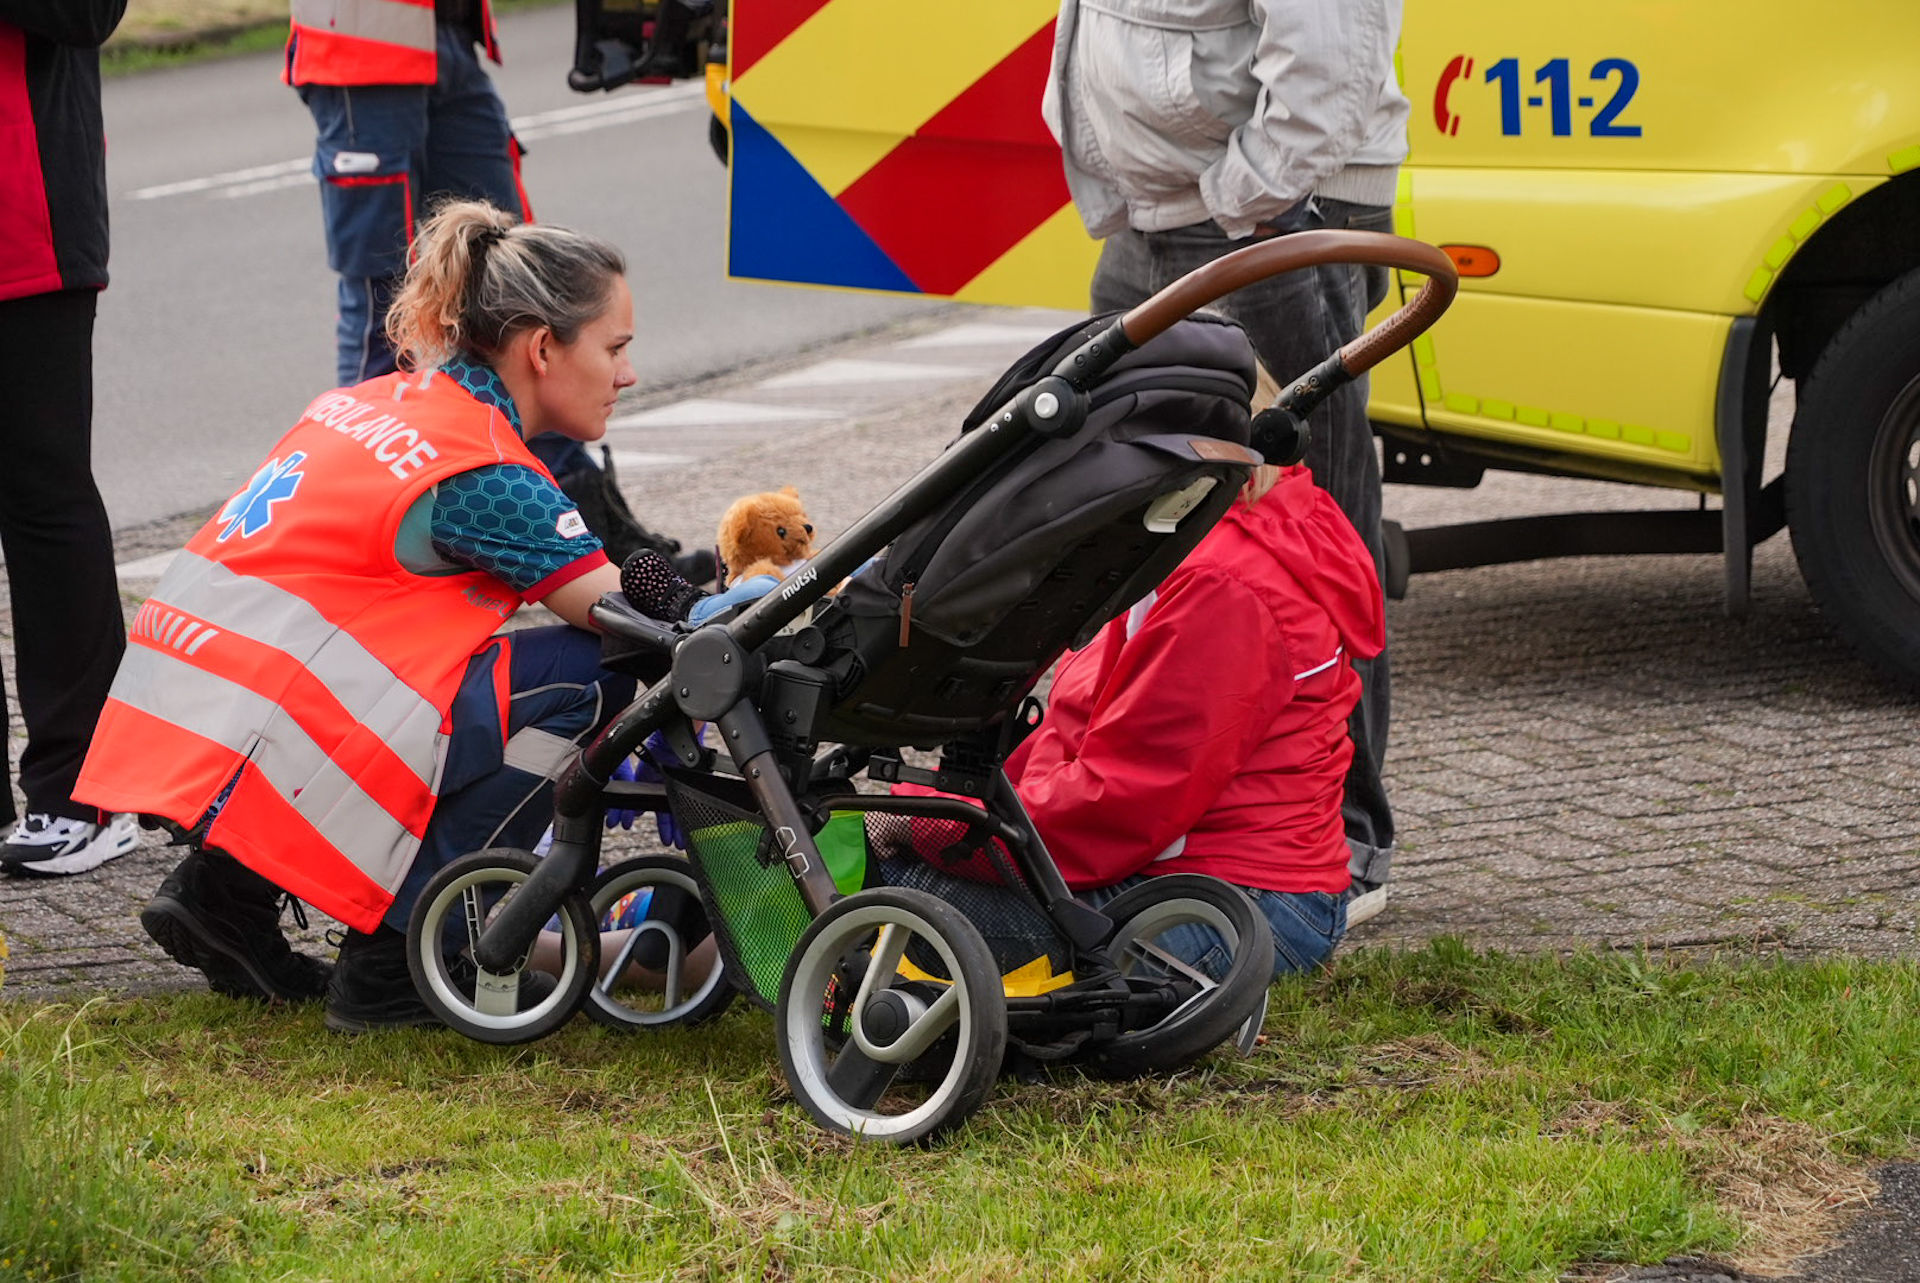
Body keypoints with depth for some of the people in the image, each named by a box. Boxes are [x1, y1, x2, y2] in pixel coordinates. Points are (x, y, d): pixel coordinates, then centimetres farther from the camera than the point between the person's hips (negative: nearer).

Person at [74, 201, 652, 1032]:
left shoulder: (383, 402, 17)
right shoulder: (483, 473, -10)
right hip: (254, 751, -9)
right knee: (586, 672, -6)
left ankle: (225, 895, 20)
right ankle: (395, 959, -3)